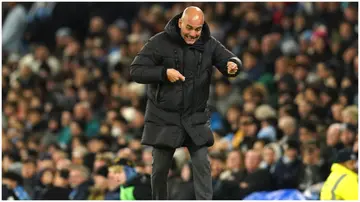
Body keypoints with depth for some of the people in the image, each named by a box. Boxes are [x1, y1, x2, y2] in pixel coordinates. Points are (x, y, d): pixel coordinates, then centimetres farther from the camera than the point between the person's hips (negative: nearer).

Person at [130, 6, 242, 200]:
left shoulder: (209, 44, -2)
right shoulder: (160, 43, -11)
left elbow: (229, 58, -6)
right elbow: (136, 71, -12)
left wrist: (232, 64, -32)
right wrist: (164, 73, -27)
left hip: (196, 118, 2)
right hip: (164, 118, -1)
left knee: (202, 163, -7)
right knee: (160, 167, 9)